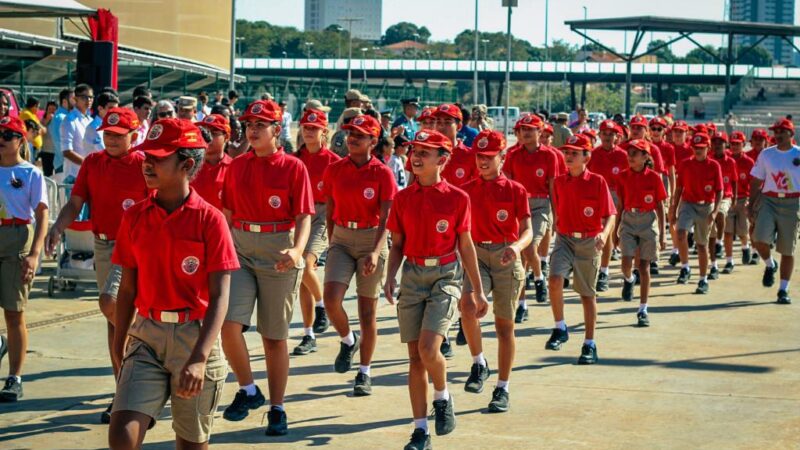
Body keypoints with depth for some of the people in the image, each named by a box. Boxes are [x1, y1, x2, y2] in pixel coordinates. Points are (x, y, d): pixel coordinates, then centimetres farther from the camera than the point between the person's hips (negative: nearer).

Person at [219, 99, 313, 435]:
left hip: (278, 255, -3)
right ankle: (248, 390, 8)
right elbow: (227, 213, 14)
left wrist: (297, 249, -26)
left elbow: (303, 216, -9)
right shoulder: (237, 166, 8)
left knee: (275, 336, 6)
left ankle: (277, 408, 18)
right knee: (229, 324, -14)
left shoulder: (293, 168, -4)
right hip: (240, 251, 3)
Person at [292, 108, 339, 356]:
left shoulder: (333, 161, -3)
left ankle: (322, 307, 1)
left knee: (306, 265, -26)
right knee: (303, 279, 6)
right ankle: (309, 337, 13)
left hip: (322, 217, -5)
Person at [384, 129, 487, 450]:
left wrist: (478, 290, 5)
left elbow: (466, 246, 3)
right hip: (412, 276, 3)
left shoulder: (457, 198, -3)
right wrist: (390, 277, -6)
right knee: (415, 356, 4)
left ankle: (443, 397, 12)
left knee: (428, 348, -19)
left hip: (445, 277, -3)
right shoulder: (403, 198, 5)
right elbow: (397, 244, 11)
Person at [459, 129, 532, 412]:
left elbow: (527, 230, -6)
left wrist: (516, 246, -27)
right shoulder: (467, 190, 7)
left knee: (505, 325, 4)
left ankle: (502, 390, 15)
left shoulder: (515, 190, 0)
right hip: (476, 256, 1)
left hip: (506, 259, -1)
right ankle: (478, 364, -7)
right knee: (468, 304, -28)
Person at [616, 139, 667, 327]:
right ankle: (628, 280, 24)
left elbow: (660, 207, 1)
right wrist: (616, 229, 9)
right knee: (626, 263, -14)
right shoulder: (623, 176, 2)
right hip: (628, 221, 2)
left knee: (644, 267, 1)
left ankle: (643, 310, 9)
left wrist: (662, 234, -1)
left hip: (648, 221, -1)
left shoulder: (654, 177, -4)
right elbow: (621, 204, 9)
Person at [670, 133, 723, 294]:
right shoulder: (685, 165, 2)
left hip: (706, 207, -1)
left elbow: (719, 191, -4)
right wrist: (674, 211, 8)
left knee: (702, 244, 8)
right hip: (687, 204, 1)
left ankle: (703, 281, 20)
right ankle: (685, 268, -8)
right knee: (681, 233, -26)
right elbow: (679, 189, 8)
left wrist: (715, 211, -16)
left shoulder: (714, 166, -4)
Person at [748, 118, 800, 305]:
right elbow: (756, 182, 9)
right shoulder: (766, 154, 6)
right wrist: (752, 205, 3)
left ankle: (783, 290, 16)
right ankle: (770, 265, 14)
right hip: (768, 200, 1)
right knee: (760, 239, -19)